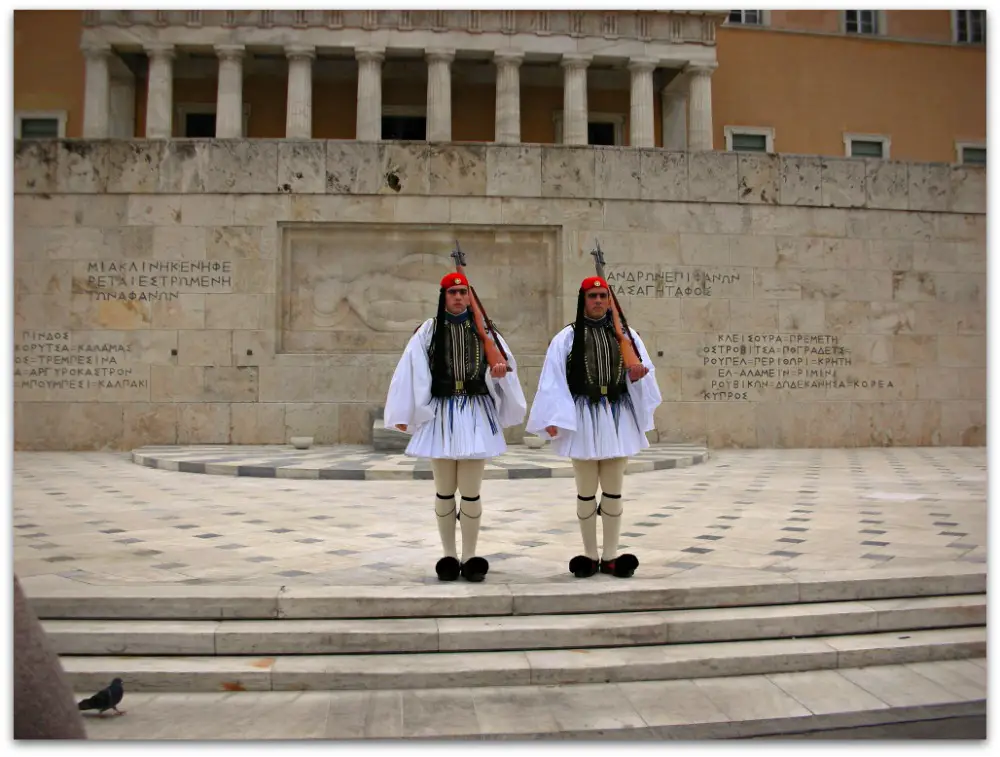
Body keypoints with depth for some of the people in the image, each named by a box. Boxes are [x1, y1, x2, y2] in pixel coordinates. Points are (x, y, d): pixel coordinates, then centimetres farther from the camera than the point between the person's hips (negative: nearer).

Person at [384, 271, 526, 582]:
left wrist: (500, 371, -15)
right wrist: (404, 414, -9)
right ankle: (448, 556, 19)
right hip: (440, 415, 0)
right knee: (444, 492, 8)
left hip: (475, 415, 0)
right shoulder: (427, 331, 2)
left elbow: (504, 362, 10)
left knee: (471, 492, 2)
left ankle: (469, 556, 12)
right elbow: (411, 370, -3)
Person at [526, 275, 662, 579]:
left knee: (613, 490, 8)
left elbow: (645, 372, 7)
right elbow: (553, 381, -7)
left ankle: (610, 556, 18)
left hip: (617, 417, 2)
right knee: (586, 491, 7)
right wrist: (553, 417, -16)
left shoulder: (626, 334, 6)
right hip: (583, 419, -2)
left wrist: (636, 378, -16)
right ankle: (590, 555, 19)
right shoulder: (567, 337, -2)